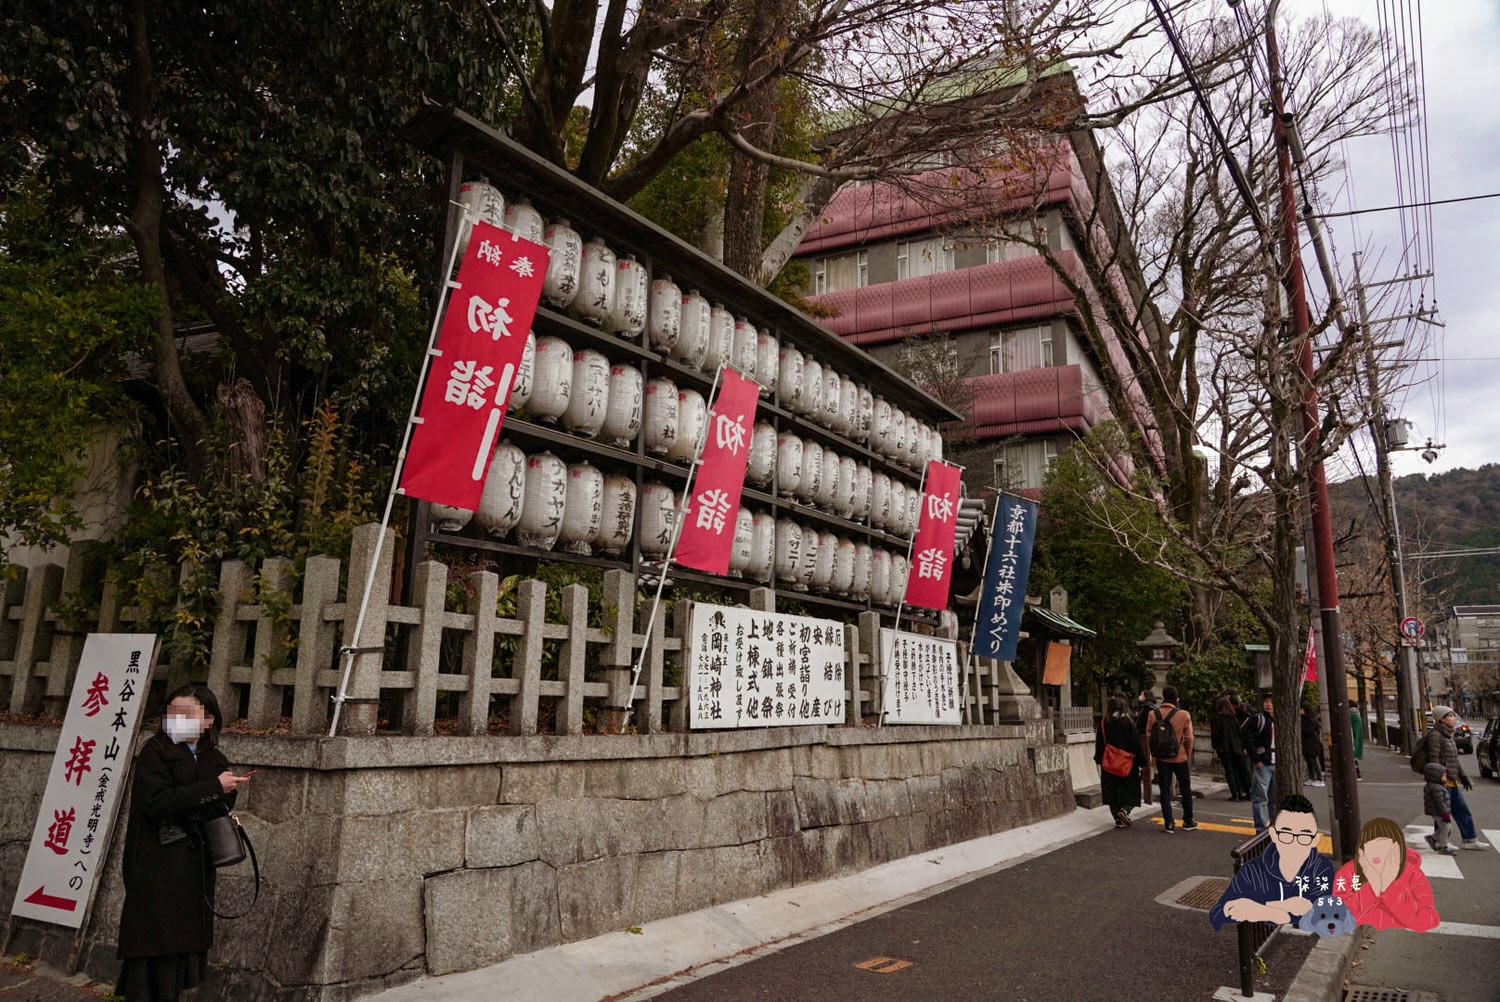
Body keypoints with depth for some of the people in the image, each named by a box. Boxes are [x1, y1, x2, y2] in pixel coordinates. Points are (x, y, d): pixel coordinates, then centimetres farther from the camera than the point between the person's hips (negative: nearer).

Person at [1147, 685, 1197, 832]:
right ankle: (1188, 822, 25)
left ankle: (1168, 824, 8)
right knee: (1186, 790, 16)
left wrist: (1153, 755, 8)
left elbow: (1148, 736, -3)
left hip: (1161, 759, 1)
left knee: (1165, 791, 9)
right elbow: (1189, 738, -7)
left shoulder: (1152, 714, -7)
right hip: (1180, 758, -1)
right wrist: (1187, 755, 8)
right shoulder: (1183, 715, -11)